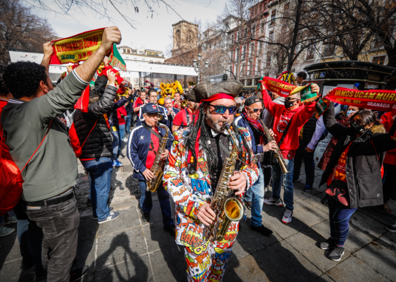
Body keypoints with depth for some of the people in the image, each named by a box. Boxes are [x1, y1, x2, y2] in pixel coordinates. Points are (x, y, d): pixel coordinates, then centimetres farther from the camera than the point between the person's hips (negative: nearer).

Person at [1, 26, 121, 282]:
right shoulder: (32, 110, -24)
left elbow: (37, 89, 18)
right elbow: (69, 89, -38)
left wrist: (46, 58, 25)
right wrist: (103, 48, -38)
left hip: (38, 199, 10)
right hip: (56, 202, -9)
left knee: (50, 246, 32)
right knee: (62, 257, 14)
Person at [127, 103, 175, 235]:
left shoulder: (163, 130, 2)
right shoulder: (137, 131, -6)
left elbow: (172, 145, 11)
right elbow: (131, 153, -6)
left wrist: (168, 152, -13)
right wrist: (142, 169, -12)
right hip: (145, 172, -1)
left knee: (164, 196, 8)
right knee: (146, 196, 19)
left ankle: (168, 224, 24)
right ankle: (145, 211, 52)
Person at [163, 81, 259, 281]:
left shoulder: (242, 136, -2)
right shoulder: (185, 138, -13)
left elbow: (253, 167, 7)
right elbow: (170, 176, -9)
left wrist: (245, 177, -17)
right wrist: (193, 205, -19)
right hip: (194, 219, -2)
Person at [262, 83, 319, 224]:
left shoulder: (300, 113, -11)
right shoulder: (279, 108, 6)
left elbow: (308, 110, -33)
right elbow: (268, 102, 18)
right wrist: (264, 88, 17)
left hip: (287, 152, -6)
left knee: (287, 181, -1)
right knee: (275, 176, 21)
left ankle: (289, 209, 16)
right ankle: (275, 198, 41)